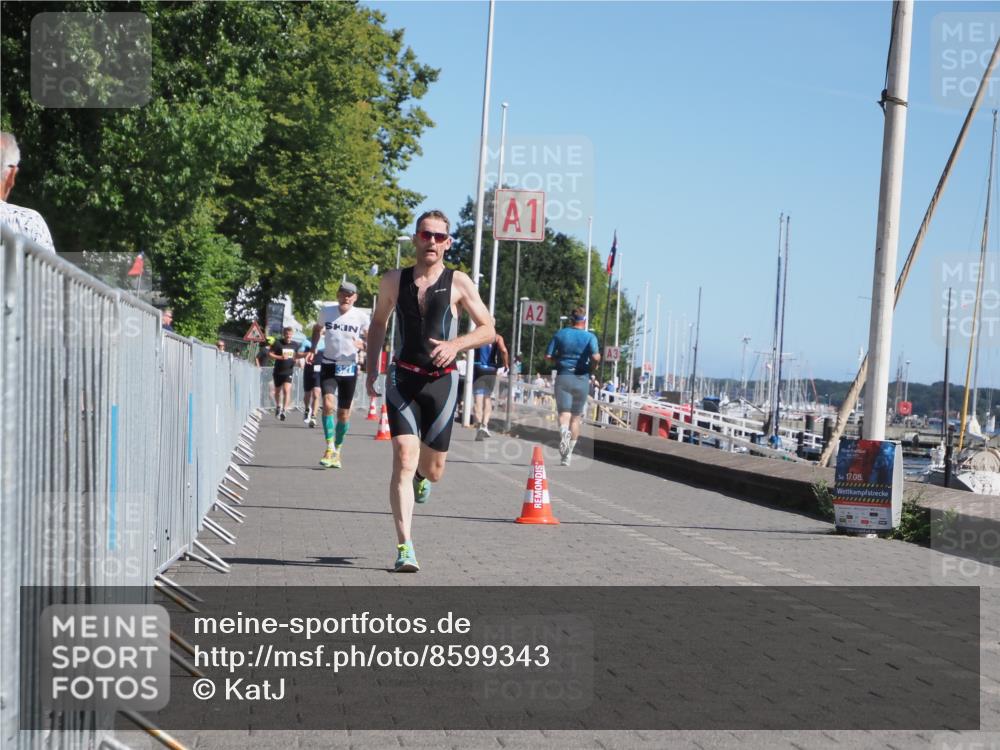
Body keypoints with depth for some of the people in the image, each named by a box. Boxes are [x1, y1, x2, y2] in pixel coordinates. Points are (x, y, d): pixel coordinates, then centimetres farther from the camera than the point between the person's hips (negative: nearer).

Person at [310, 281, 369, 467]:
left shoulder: (361, 317, -5)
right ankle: (330, 448, -16)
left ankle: (337, 451, 23)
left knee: (344, 413, 6)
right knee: (328, 404, -20)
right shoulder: (326, 312, 1)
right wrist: (312, 350, 10)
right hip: (328, 365, 0)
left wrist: (363, 345, -17)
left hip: (349, 368, 0)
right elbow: (317, 329, 21)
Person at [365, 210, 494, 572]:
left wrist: (455, 344, -16)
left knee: (433, 471, 9)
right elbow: (378, 322, 22)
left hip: (442, 381, 0)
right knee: (404, 461, -15)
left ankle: (421, 474, 49)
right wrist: (372, 368, 12)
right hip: (403, 378, 0)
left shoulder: (458, 283, 1)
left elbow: (488, 330, 2)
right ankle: (405, 547, -15)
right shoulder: (394, 280, 6)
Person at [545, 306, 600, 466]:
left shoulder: (560, 334, 3)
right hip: (581, 379, 0)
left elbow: (548, 356, -1)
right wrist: (599, 356, 5)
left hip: (563, 377, 0)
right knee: (576, 417, 12)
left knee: (564, 413, -6)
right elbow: (595, 357, -17)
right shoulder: (590, 337, -3)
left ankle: (564, 432, -41)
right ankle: (568, 454, 14)